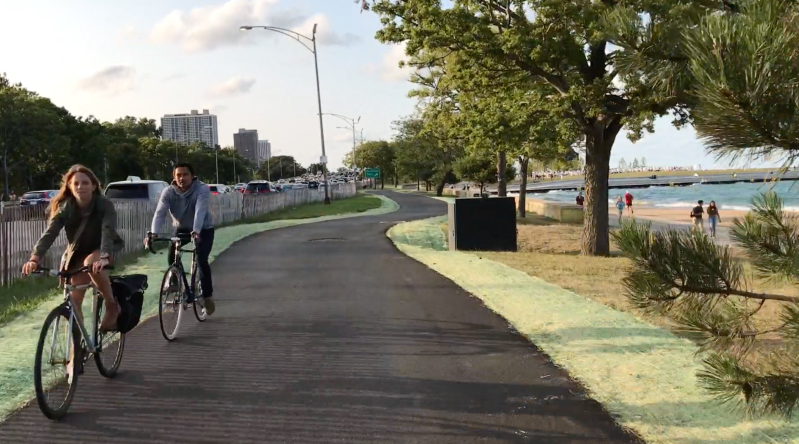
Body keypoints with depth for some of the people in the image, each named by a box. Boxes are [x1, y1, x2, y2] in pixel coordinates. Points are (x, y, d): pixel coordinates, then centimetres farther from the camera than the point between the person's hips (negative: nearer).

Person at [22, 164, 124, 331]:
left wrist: (104, 257, -57)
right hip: (77, 254, 4)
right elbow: (49, 233, -27)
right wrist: (35, 258, -44)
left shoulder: (104, 205, -24)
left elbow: (108, 231, -38)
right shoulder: (65, 208, -16)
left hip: (101, 250, -3)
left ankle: (112, 306, -18)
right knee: (73, 302, -4)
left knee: (91, 262, -37)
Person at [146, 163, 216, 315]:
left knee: (201, 260, -21)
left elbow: (200, 211, -40)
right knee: (172, 254, -19)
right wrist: (152, 233, -45)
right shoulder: (168, 192, -17)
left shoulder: (202, 189, -25)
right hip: (182, 228, 3)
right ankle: (174, 283, 7)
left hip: (203, 230, -3)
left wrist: (196, 232, -55)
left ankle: (207, 296, -6)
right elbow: (160, 213, -29)